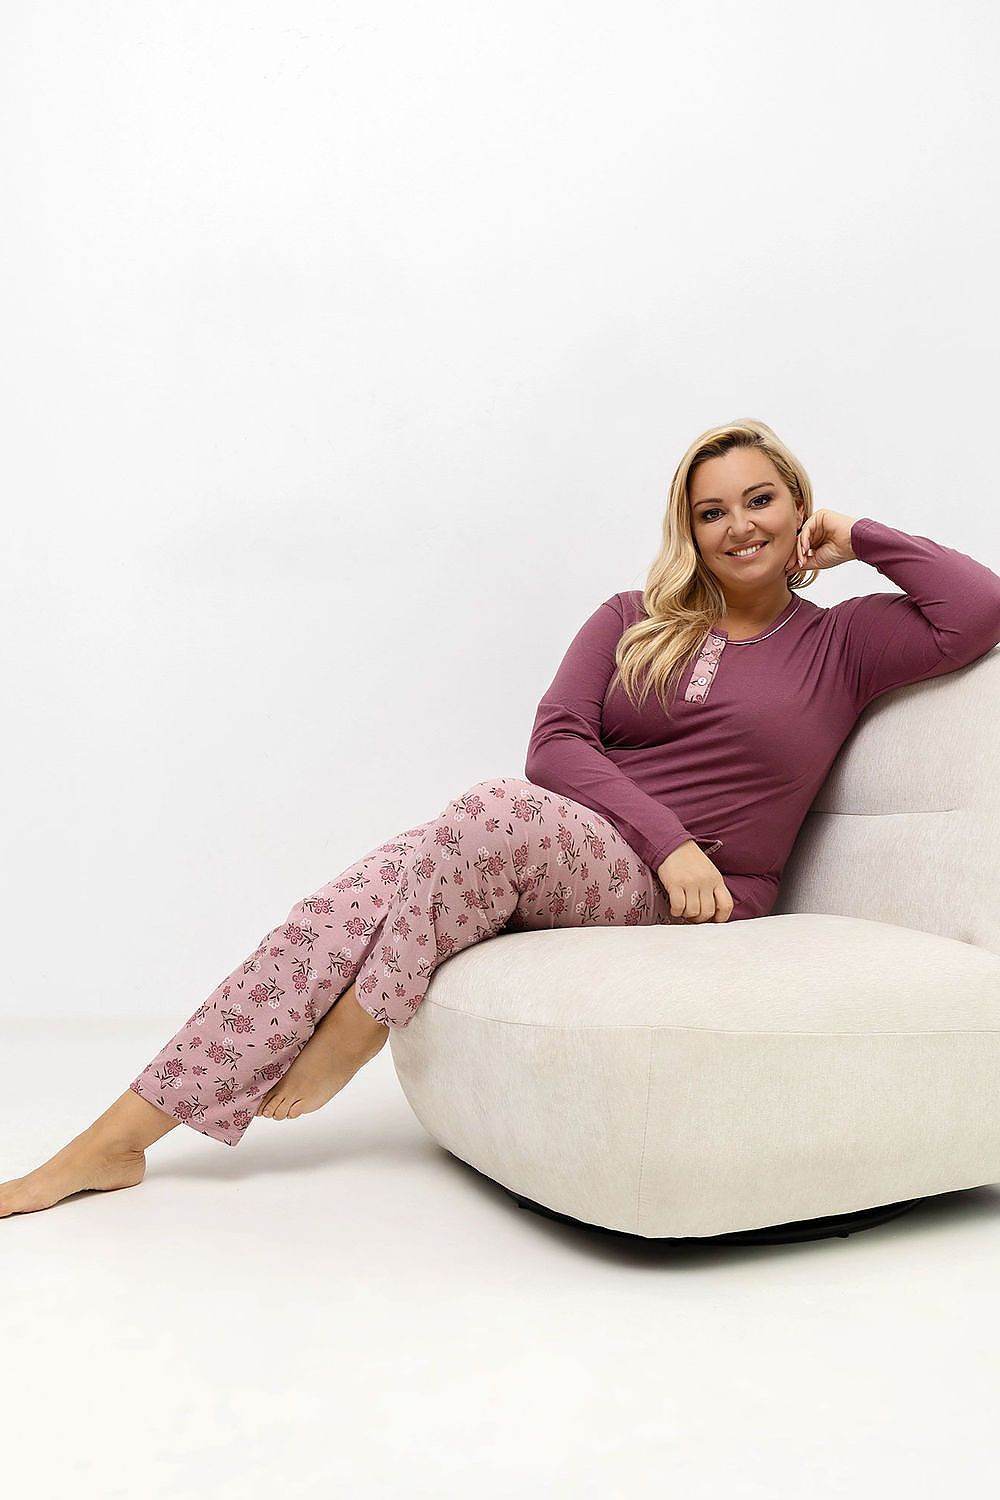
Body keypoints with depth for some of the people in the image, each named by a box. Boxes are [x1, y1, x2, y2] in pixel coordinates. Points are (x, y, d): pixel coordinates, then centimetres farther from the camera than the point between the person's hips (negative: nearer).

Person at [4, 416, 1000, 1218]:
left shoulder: (841, 643, 11)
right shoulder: (635, 620, 15)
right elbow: (553, 743, 1)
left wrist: (861, 537, 6)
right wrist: (667, 836, -12)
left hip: (689, 900, -3)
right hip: (550, 863, 3)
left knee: (499, 812, -34)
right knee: (362, 899, -24)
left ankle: (349, 1037, -14)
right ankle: (117, 1138, -19)